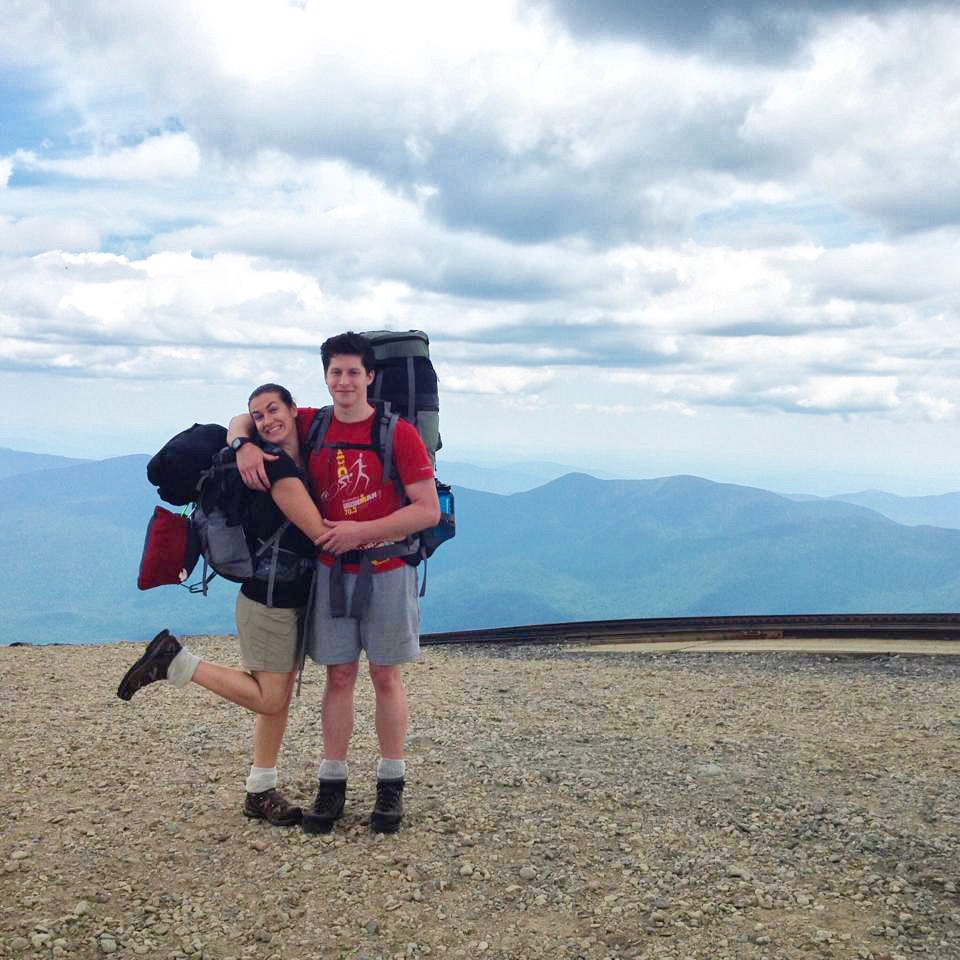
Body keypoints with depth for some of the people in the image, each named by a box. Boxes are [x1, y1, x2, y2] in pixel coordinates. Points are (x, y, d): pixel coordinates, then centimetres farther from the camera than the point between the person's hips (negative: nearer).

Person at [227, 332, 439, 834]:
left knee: (387, 678, 6)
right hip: (331, 571, 3)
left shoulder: (399, 434, -8)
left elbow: (429, 510, -11)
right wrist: (245, 445, -9)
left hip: (387, 572, -3)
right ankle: (331, 784, 17)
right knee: (339, 677, 8)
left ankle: (391, 784, 18)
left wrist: (360, 531, -17)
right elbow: (244, 419, 15)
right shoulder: (310, 425, 4)